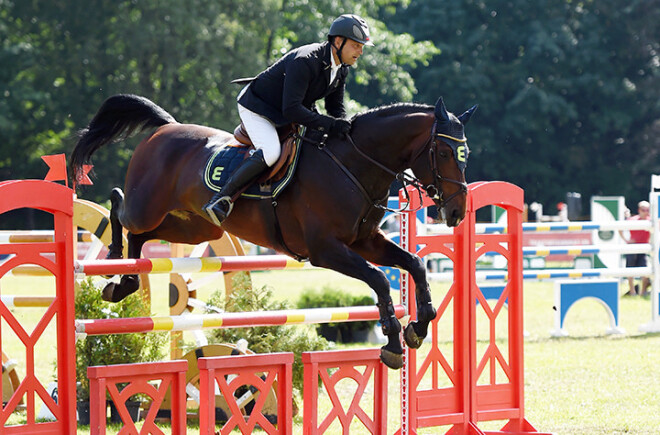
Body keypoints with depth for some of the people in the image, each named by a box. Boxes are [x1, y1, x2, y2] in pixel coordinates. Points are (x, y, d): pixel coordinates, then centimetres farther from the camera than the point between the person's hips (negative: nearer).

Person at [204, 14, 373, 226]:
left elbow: (336, 108, 6)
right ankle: (221, 199, -25)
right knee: (270, 152, -31)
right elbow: (291, 110, -37)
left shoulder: (341, 69, -4)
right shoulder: (304, 61, -33)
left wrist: (341, 126, -16)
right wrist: (328, 125, -40)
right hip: (256, 107, -10)